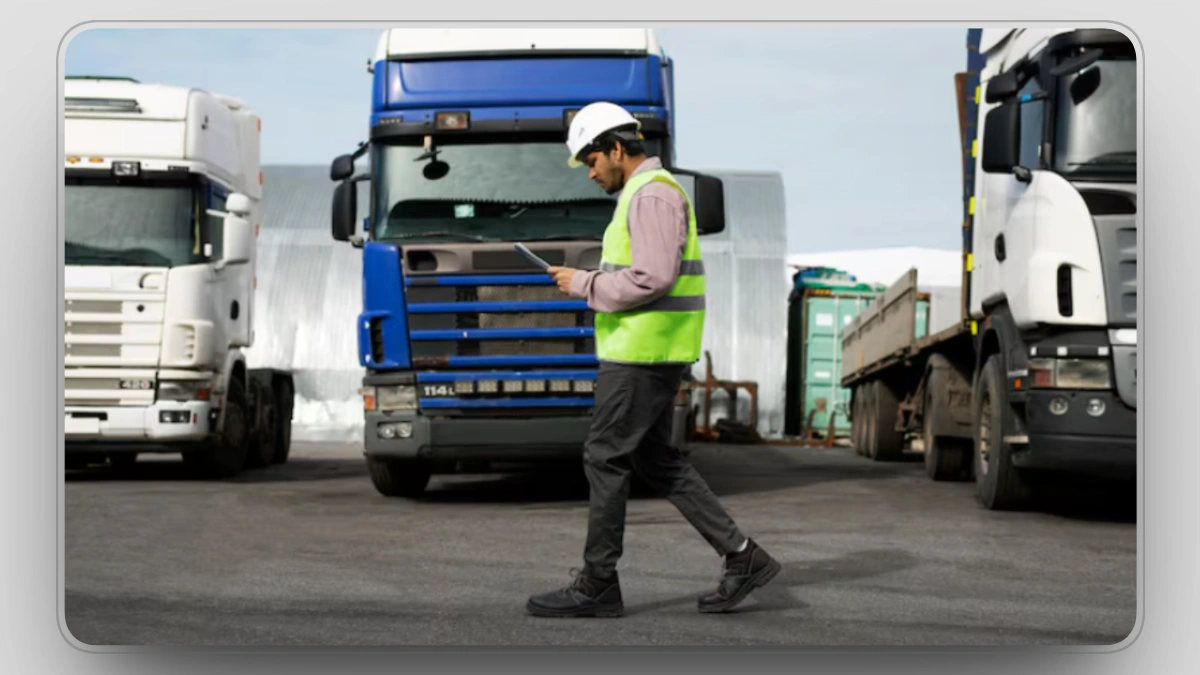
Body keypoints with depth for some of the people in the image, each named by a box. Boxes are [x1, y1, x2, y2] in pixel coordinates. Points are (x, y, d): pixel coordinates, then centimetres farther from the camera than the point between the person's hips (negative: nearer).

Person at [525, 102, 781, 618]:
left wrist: (584, 285, -14)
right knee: (656, 461, 12)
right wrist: (592, 282, 11)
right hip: (646, 349, 10)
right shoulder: (645, 195, 19)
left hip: (645, 351, -10)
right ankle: (743, 559, 12)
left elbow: (653, 279, -24)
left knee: (605, 459, -3)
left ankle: (597, 586, 4)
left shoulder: (653, 195, -15)